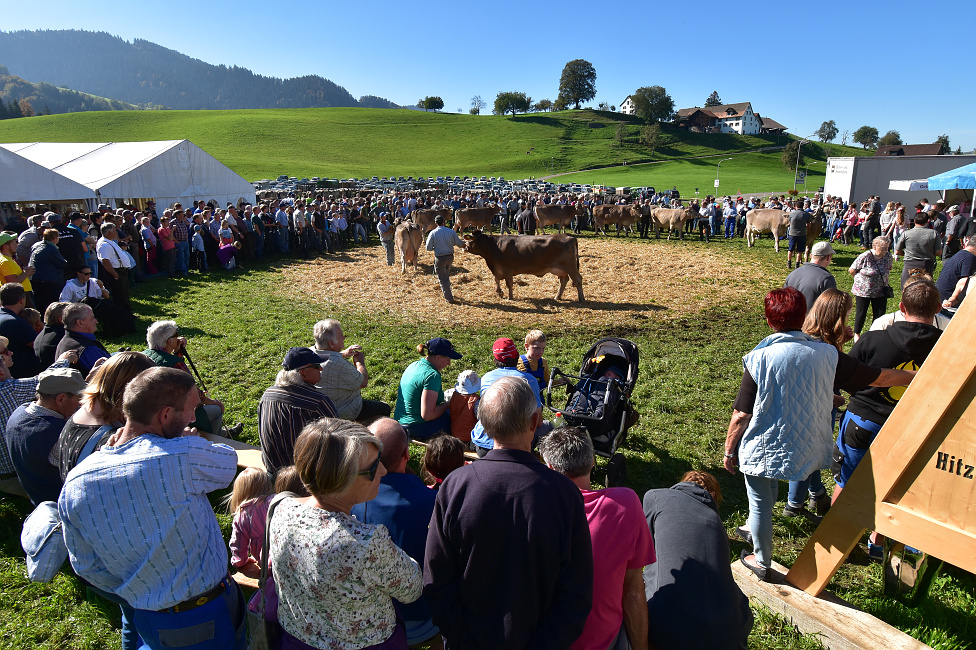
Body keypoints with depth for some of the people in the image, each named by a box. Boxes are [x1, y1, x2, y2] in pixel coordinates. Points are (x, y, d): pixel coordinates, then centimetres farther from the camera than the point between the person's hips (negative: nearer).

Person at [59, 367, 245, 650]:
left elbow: (87, 568, 0)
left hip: (138, 617, 5)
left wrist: (132, 596, 14)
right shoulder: (185, 456, -31)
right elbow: (229, 460, -8)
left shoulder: (74, 483, -11)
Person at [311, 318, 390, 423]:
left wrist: (343, 354, 0)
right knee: (384, 408, 11)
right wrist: (360, 361, -7)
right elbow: (363, 382, -23)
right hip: (343, 412, -9)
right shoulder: (339, 365, -38)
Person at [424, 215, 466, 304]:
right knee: (446, 275, 28)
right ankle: (445, 291, 45)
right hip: (450, 257, 3)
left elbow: (428, 248, -9)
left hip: (439, 258, -3)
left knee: (443, 279, 7)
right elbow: (460, 244, -3)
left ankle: (449, 298, 8)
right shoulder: (451, 232, -6)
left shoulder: (433, 233, -11)